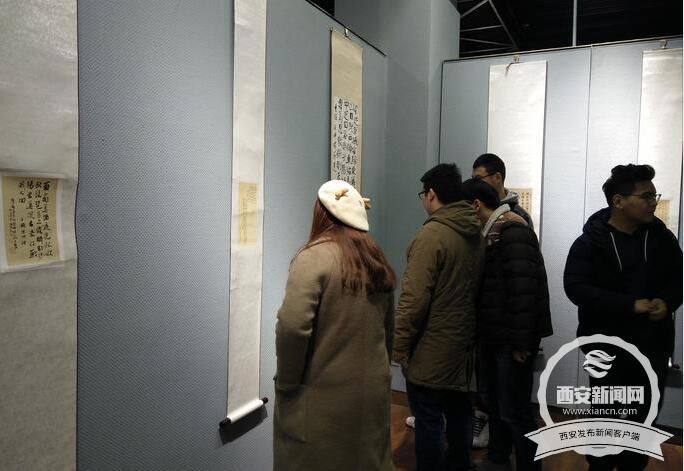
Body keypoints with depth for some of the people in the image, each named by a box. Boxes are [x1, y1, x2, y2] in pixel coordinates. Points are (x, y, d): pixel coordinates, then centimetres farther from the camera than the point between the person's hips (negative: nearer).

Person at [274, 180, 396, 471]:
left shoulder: (314, 256, -14)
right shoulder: (378, 261, 6)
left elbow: (293, 327, -22)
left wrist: (286, 383, -8)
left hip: (323, 398, -6)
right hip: (373, 393, 6)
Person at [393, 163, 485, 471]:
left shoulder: (431, 235, -19)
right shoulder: (475, 234, 5)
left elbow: (414, 299, -21)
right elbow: (474, 289, 11)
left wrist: (399, 346, -12)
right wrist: (466, 334, 18)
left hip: (430, 353, -8)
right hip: (463, 344, 8)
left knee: (428, 421, 4)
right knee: (458, 413, 22)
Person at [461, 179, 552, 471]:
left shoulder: (513, 233, -18)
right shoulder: (491, 233, 12)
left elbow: (523, 291, -24)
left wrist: (521, 342, -23)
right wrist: (481, 332, 17)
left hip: (512, 340, -10)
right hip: (492, 336, 10)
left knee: (514, 409, -1)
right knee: (493, 400, 21)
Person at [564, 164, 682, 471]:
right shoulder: (590, 242, -10)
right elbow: (576, 288, -18)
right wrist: (630, 305, -24)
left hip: (654, 346, 4)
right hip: (608, 347, -3)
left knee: (644, 419, 15)